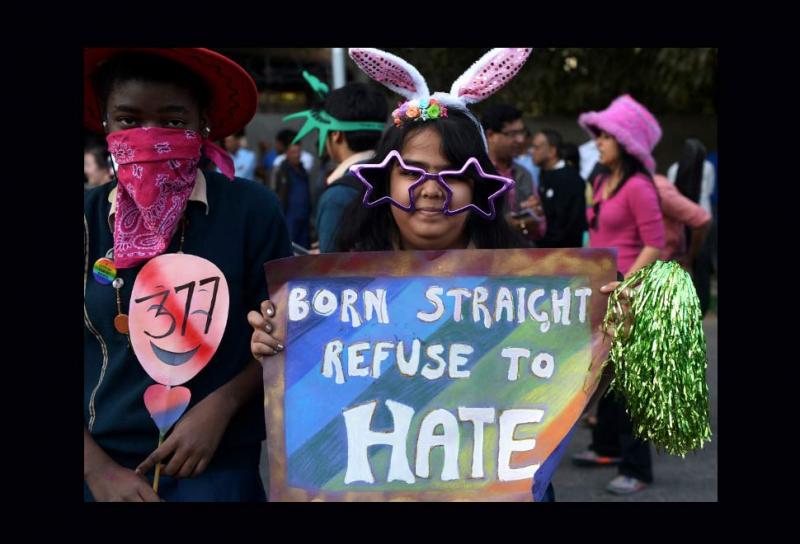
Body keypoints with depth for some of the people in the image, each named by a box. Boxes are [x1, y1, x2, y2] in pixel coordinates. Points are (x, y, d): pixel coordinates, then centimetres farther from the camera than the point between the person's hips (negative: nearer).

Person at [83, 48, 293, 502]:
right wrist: (98, 470, -8)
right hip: (102, 464, 3)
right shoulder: (89, 220, -2)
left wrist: (220, 407, -15)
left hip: (219, 467, -2)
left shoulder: (251, 210, -9)